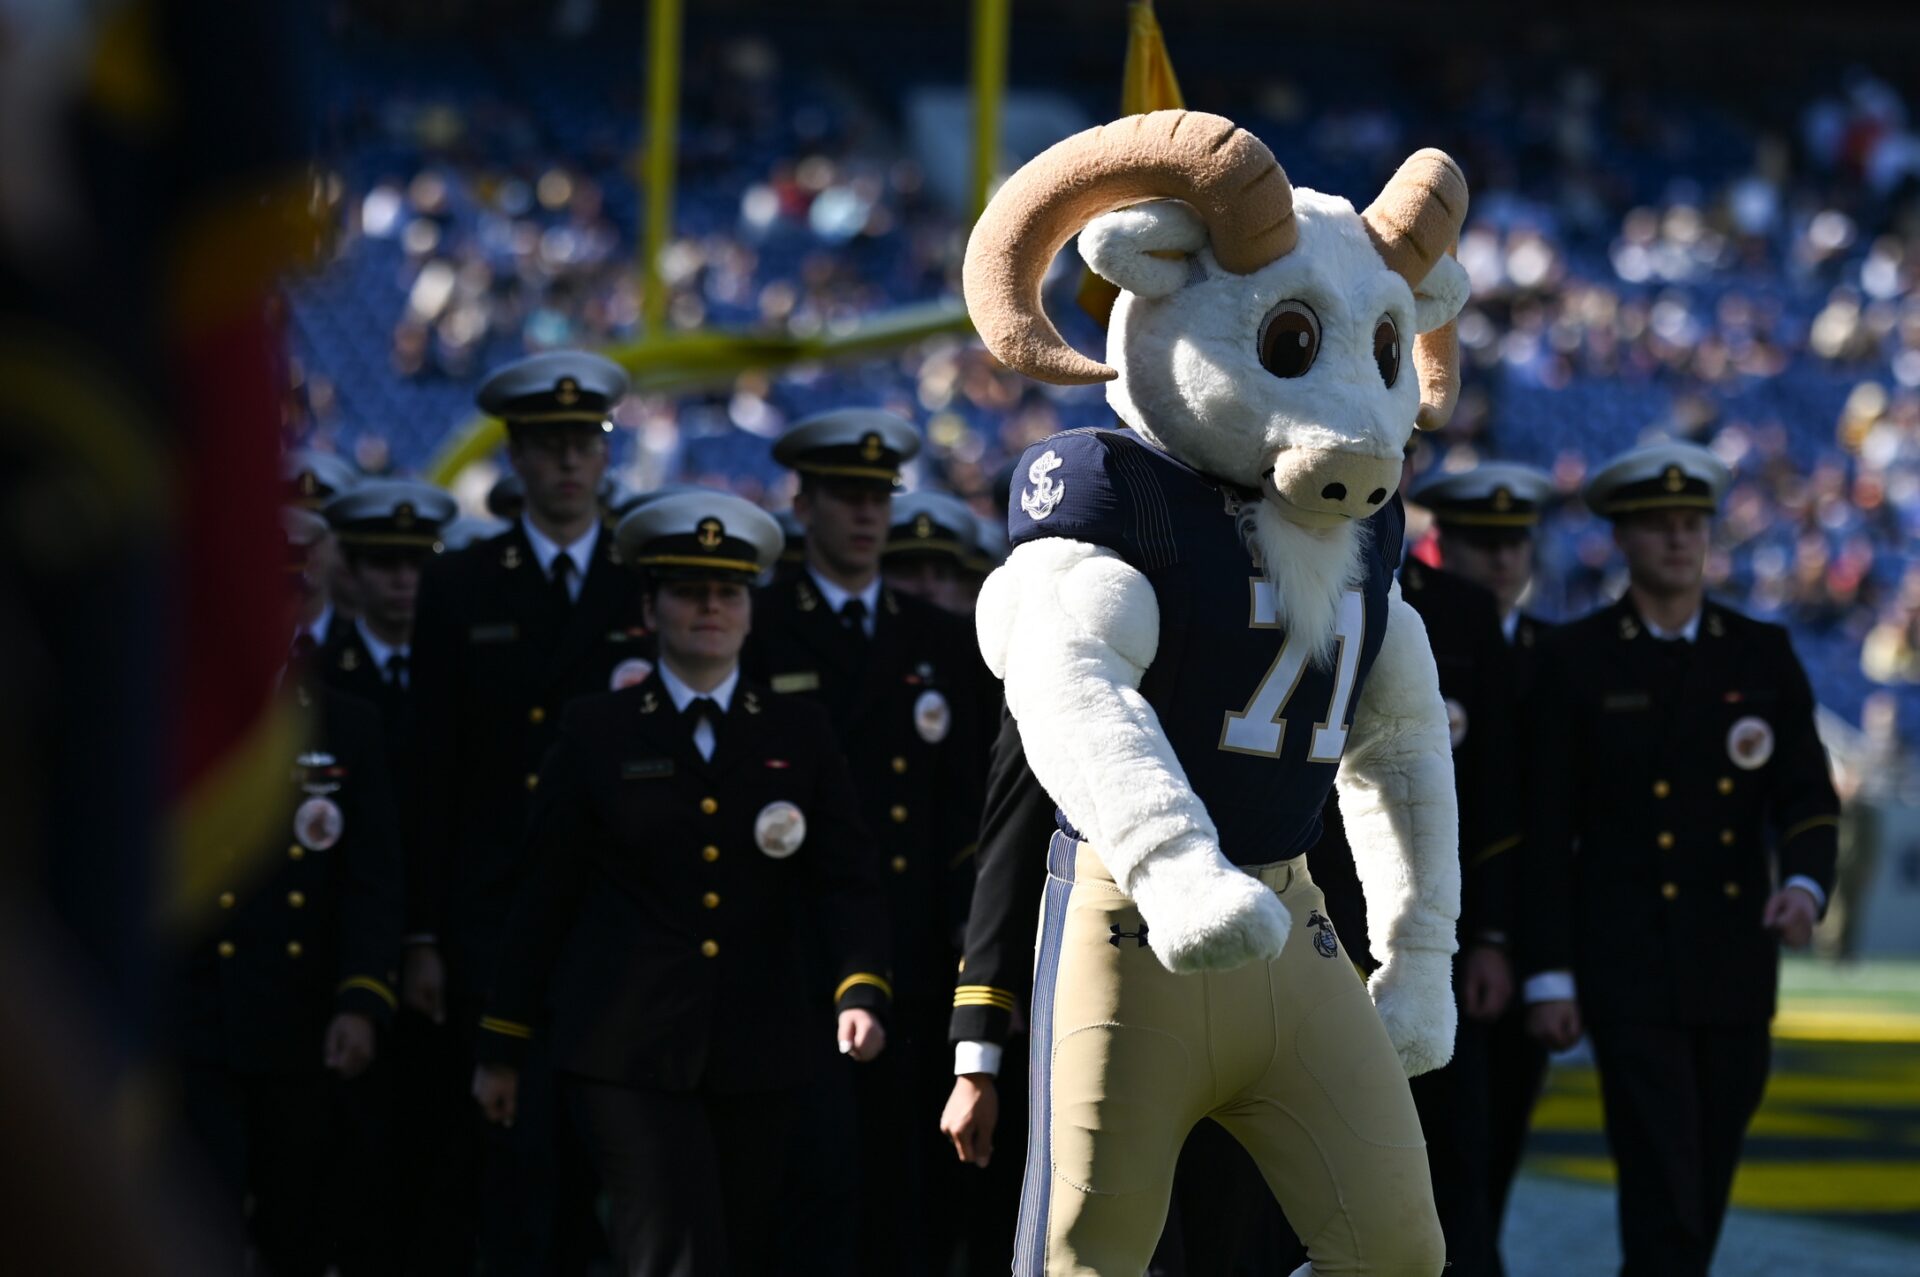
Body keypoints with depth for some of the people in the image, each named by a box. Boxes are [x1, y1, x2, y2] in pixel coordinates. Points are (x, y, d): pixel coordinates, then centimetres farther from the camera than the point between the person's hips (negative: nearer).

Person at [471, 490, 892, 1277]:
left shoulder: (799, 734, 9)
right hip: (629, 1056, -3)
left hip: (760, 1059, 3)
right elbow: (545, 896, 7)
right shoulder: (598, 732, 5)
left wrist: (861, 991, -17)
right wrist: (501, 1047, 8)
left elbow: (847, 881, 2)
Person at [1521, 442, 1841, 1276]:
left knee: (1707, 1193, 11)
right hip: (1629, 972, -4)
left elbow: (1807, 794, 4)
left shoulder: (1762, 656, 8)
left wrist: (1804, 882, -18)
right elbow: (1549, 831, -2)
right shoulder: (1577, 662, -1)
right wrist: (1549, 974, -6)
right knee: (1665, 1199, -12)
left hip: (1738, 969, 4)